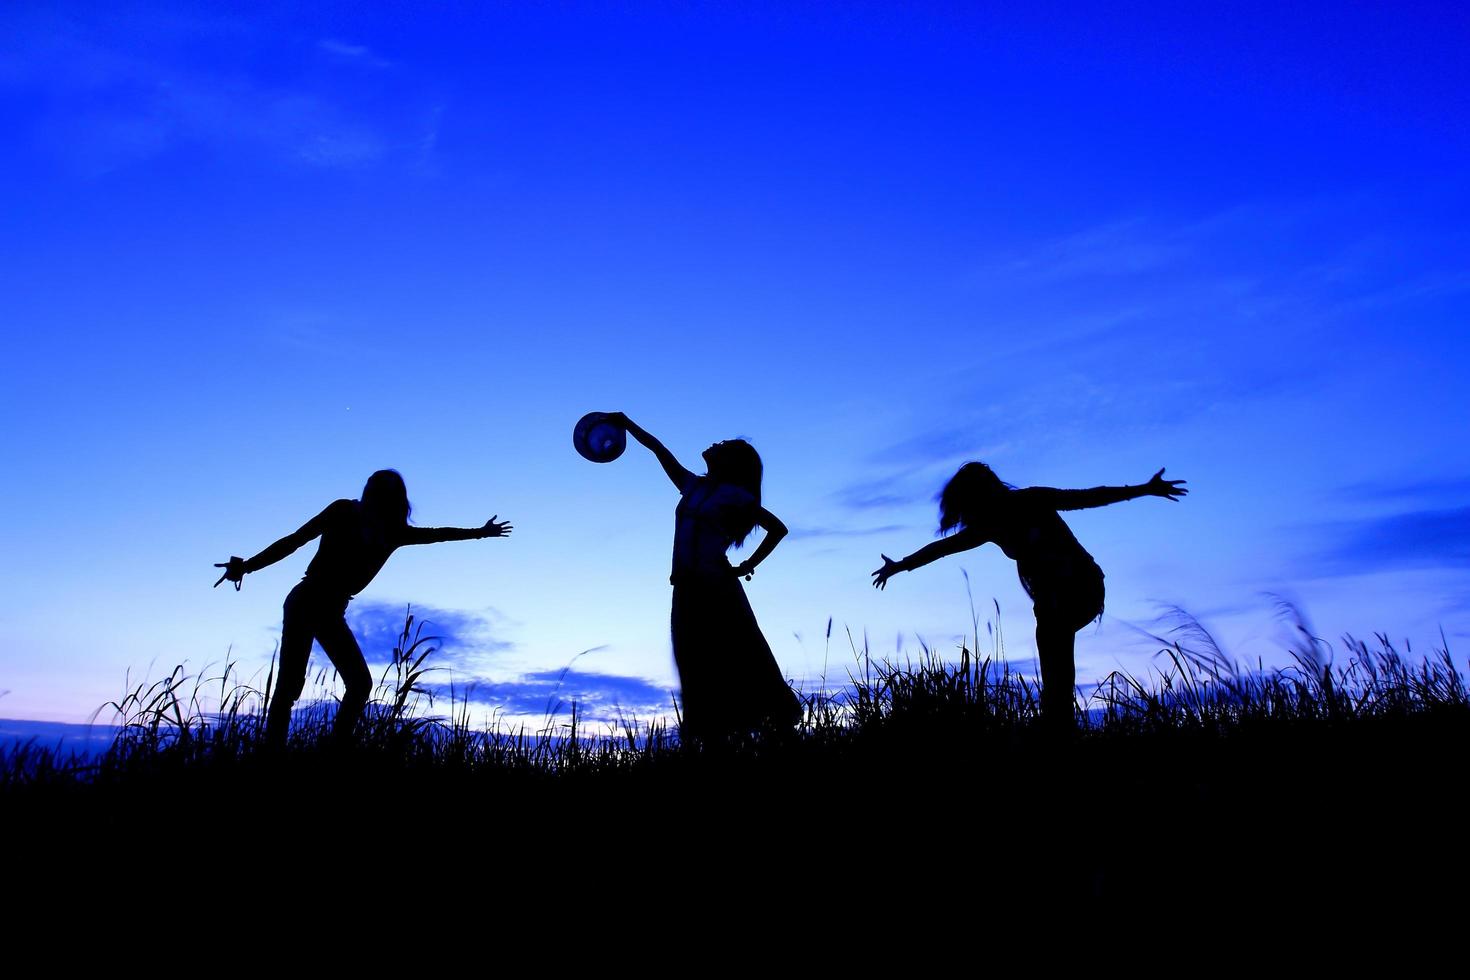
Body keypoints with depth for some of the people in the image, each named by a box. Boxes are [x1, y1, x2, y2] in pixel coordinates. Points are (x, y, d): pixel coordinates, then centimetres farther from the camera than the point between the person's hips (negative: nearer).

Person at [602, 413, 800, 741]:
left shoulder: (733, 495, -1)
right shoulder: (693, 486, 16)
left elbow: (778, 528, -4)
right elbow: (658, 449, 23)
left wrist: (748, 566, -6)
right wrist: (627, 424, 28)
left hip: (716, 588, -6)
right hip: (688, 589, 6)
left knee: (739, 663, -6)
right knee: (699, 671, 3)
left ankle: (780, 725, 0)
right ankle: (713, 739, 4)